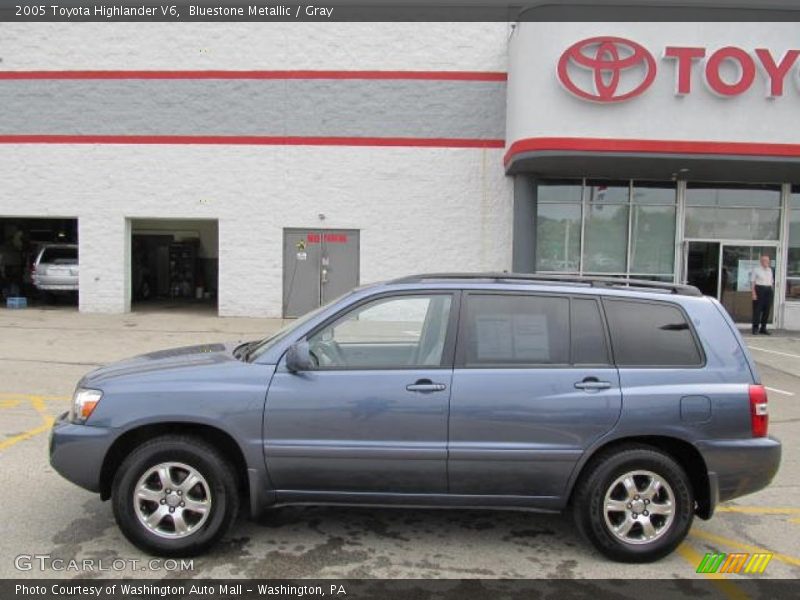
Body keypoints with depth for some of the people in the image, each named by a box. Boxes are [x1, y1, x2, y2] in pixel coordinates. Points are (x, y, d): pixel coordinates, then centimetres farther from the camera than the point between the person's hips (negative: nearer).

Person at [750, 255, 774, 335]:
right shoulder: (756, 270, -2)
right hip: (759, 289, -6)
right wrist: (754, 293, -15)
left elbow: (772, 282, 21)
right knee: (757, 310, -5)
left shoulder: (770, 270, 16)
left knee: (767, 310, 6)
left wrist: (772, 291, 12)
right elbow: (752, 282, -7)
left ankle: (763, 328, 14)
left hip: (769, 290, 6)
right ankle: (755, 328, 1)